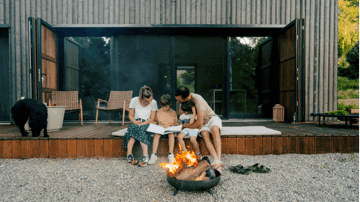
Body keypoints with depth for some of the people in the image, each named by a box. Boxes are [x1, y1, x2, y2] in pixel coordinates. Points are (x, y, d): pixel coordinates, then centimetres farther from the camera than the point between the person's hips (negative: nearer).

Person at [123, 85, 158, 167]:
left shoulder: (153, 103, -1)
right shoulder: (134, 100, 0)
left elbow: (152, 119, -3)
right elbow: (130, 115, 2)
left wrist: (142, 124, -19)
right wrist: (136, 122, -18)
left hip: (146, 124, -1)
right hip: (135, 123, 1)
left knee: (141, 129, -36)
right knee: (133, 128, -35)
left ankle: (145, 157, -47)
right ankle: (129, 154, -44)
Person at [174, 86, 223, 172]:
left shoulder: (197, 100, -29)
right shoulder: (184, 98, -6)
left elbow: (199, 124, -29)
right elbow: (180, 113, 15)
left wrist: (186, 125, -14)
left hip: (212, 118, -5)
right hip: (203, 124, 5)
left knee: (214, 129, -39)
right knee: (204, 134, -31)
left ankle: (218, 160, -47)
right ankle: (216, 159, -44)